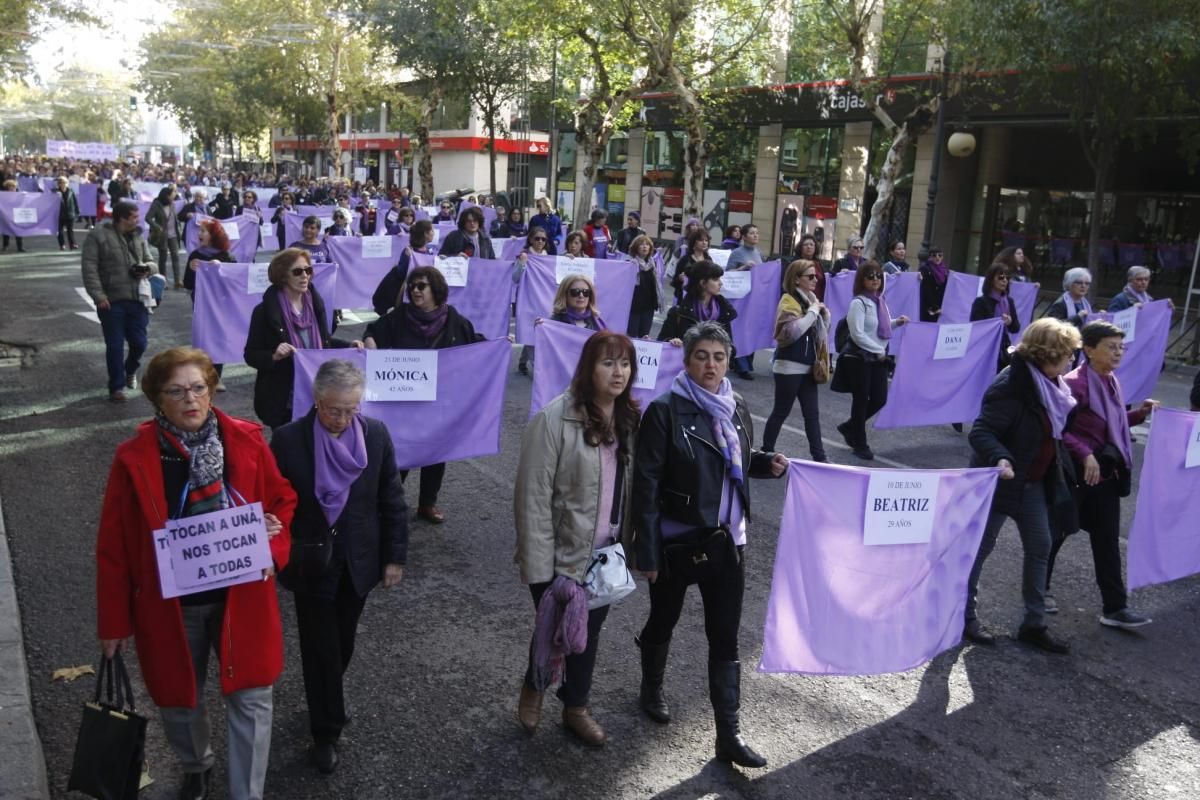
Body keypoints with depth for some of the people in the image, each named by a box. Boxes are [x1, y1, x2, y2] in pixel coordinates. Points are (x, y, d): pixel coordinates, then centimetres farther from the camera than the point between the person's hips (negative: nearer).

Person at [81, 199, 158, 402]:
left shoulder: (138, 236, 10)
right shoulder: (98, 235, -6)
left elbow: (150, 262, 19)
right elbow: (89, 268, -9)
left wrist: (147, 268, -6)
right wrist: (98, 296, -16)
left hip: (137, 299, 4)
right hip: (111, 301, -4)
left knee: (139, 342, 6)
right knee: (115, 345, 1)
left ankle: (130, 370, 37)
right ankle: (116, 387, 12)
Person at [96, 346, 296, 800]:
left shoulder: (246, 440, -10)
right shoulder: (134, 458, -12)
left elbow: (284, 499, 2)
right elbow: (114, 547, -5)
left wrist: (274, 544, -17)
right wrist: (114, 621, -2)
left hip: (241, 597, 0)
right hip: (171, 605, 0)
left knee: (250, 698, 5)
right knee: (178, 699, 20)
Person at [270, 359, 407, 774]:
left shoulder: (376, 434, -10)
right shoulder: (288, 439, -16)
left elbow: (392, 500, -2)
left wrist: (395, 556, -1)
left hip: (358, 562, 3)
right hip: (310, 565, -2)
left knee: (343, 643, 22)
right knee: (321, 649, 9)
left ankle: (328, 691, 51)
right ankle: (326, 732, 28)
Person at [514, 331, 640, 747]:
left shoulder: (630, 419, 1)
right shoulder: (554, 419, -20)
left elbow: (633, 487, 9)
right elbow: (532, 497, -19)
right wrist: (539, 568, -19)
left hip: (606, 554, 5)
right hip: (561, 554, -5)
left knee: (589, 631, 18)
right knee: (554, 631, 10)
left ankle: (576, 708, 41)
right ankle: (533, 688, 43)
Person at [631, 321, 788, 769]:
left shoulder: (736, 409, 3)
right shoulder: (665, 412, -14)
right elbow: (646, 485, -15)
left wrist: (769, 464, -5)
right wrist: (646, 551, -17)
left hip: (726, 539, 4)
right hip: (675, 539, -4)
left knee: (725, 636, 5)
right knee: (664, 619, 18)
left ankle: (728, 735, 14)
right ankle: (651, 689, 45)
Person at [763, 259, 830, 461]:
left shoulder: (810, 299, 12)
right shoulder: (789, 301, -11)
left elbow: (823, 333, 17)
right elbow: (792, 332, -28)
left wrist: (824, 313, 0)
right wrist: (813, 312, -21)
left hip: (807, 366, 8)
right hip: (789, 367, -8)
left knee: (812, 413, 6)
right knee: (781, 411, 2)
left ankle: (819, 456, 8)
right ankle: (766, 451, 15)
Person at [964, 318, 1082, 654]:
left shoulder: (1048, 382, 4)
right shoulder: (1011, 386, -25)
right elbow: (981, 432, -29)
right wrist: (999, 458, -45)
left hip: (1033, 481, 9)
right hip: (1001, 481, -9)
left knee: (1040, 546, 11)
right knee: (981, 547, 5)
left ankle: (1034, 624, 23)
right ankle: (965, 617, 21)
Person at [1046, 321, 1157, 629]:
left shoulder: (1111, 382, 8)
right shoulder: (1074, 383, -18)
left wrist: (1140, 413, 6)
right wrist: (1085, 454, -28)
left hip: (1106, 473, 8)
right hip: (1075, 472, -8)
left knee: (1108, 541, 9)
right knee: (1056, 531, 8)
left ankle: (1115, 607, 16)